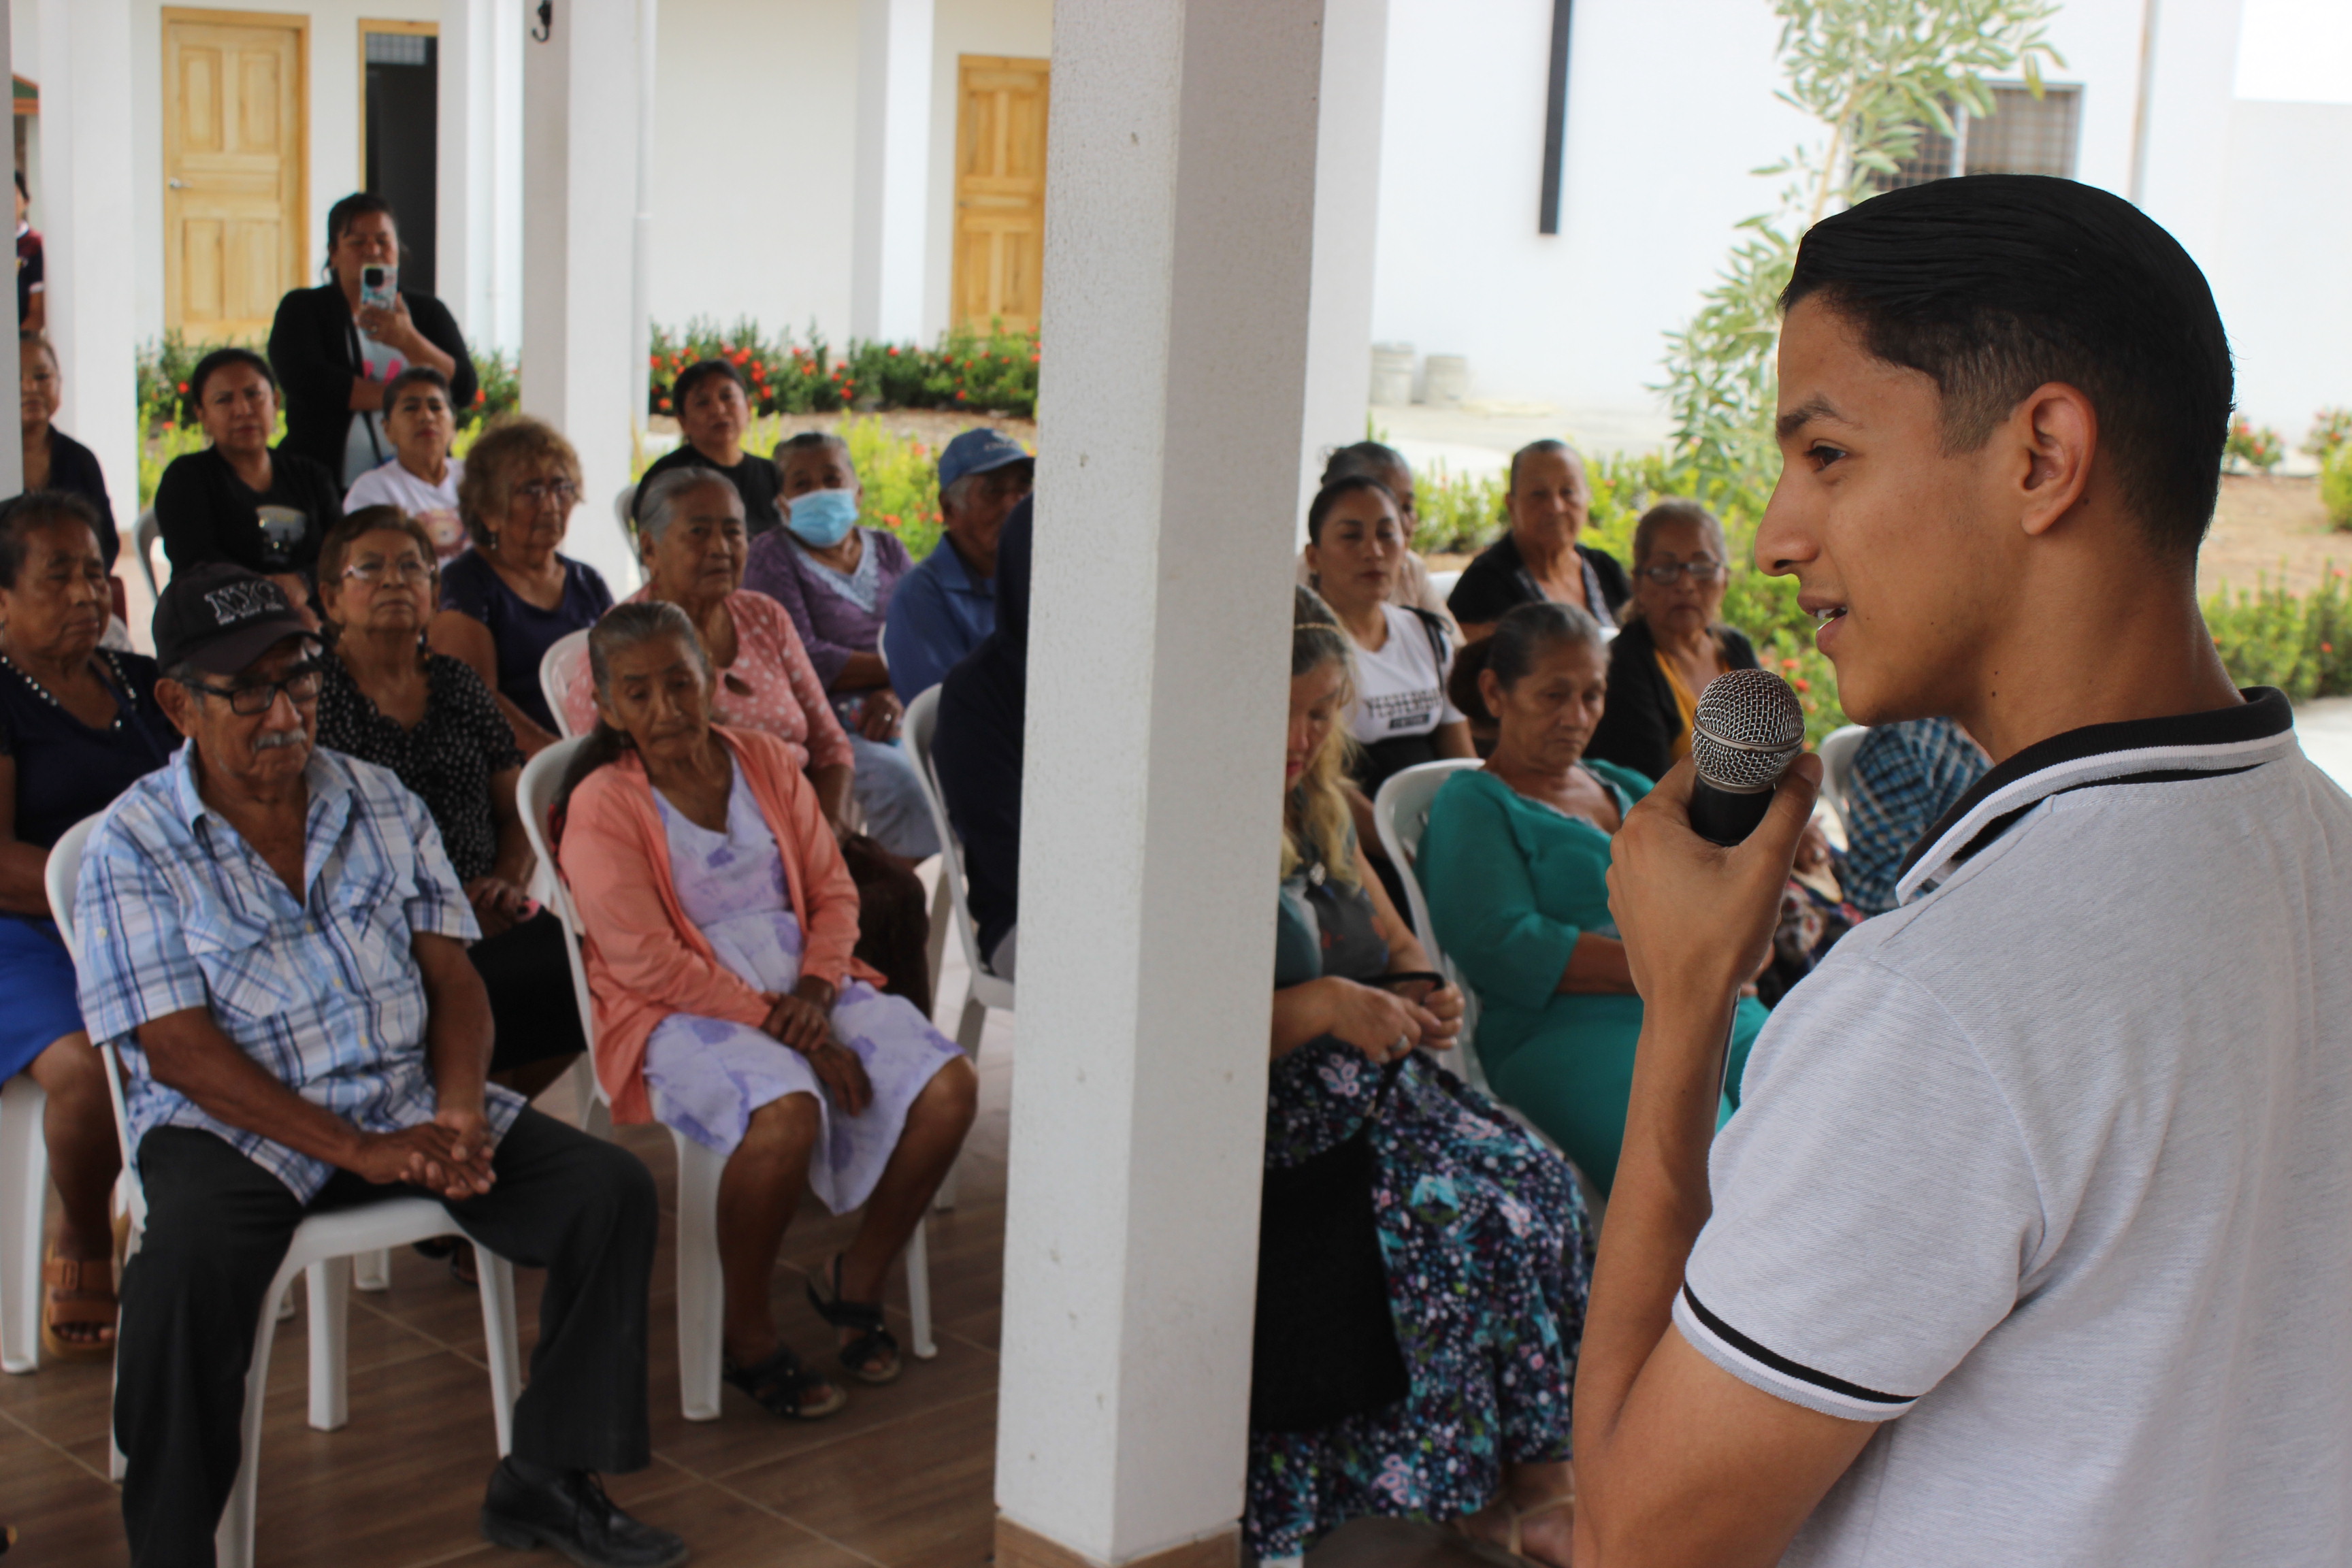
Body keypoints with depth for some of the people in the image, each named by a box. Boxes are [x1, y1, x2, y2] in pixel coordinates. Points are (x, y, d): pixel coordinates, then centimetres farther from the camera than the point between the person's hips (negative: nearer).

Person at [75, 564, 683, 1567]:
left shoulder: (381, 805, 9)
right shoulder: (134, 847, -5)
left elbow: (451, 978, 7)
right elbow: (178, 1048, -13)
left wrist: (460, 1113, -15)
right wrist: (361, 1150, -21)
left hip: (411, 1106, 5)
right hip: (237, 1128, -4)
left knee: (610, 1190, -12)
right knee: (187, 1268, -36)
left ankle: (545, 1480, -1)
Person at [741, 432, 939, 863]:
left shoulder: (886, 548, 21)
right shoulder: (773, 555, 6)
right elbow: (802, 658, -9)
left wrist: (899, 693, -14)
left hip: (901, 716, 5)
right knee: (895, 777, -33)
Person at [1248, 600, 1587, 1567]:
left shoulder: (1317, 814, 18)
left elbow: (1392, 940, 30)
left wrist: (1421, 992, 6)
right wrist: (1324, 1006, -20)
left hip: (1367, 1082, 8)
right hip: (1257, 1116, -8)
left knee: (1534, 1179, -16)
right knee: (1457, 1209, -27)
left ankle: (1540, 1484, -17)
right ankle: (1486, 1489, -11)